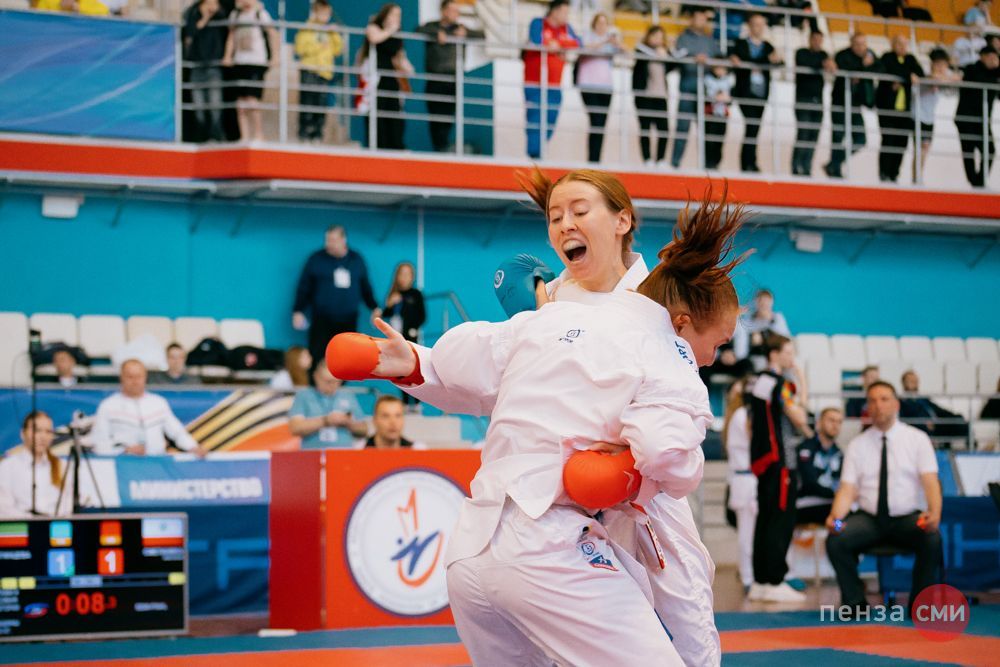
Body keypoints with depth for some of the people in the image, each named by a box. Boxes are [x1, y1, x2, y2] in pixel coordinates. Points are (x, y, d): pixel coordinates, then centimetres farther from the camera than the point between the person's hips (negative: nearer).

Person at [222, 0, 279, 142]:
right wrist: (228, 56, 11)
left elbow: (273, 35, 0)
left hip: (257, 62, -5)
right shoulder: (235, 15, 14)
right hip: (239, 62, 5)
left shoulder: (261, 14, -1)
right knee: (241, 103, 3)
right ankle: (244, 137, 7)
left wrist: (274, 58, -7)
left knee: (253, 100, -14)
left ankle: (259, 136, -4)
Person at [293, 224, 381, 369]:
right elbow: (304, 287, 3)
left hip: (348, 322, 3)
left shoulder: (357, 260, 10)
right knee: (317, 360, -8)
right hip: (322, 321, -3)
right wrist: (298, 311, -5)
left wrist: (374, 307, 10)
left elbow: (365, 287, 20)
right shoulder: (316, 259, 1)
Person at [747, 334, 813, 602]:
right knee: (781, 520, -7)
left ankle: (759, 582, 12)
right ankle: (774, 583, -9)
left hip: (761, 459, 9)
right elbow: (799, 418, -18)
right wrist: (807, 431, 3)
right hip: (780, 459, -9)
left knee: (764, 519, 10)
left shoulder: (756, 383, 16)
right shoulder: (779, 384, -13)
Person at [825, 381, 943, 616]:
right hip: (868, 519, 2)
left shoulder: (917, 439, 4)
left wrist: (934, 512, -29)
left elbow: (930, 481, -8)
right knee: (835, 541, -28)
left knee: (932, 539, -34)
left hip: (909, 518, -2)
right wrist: (835, 515, -21)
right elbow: (848, 489, 1)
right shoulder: (857, 445, 9)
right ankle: (854, 603, -10)